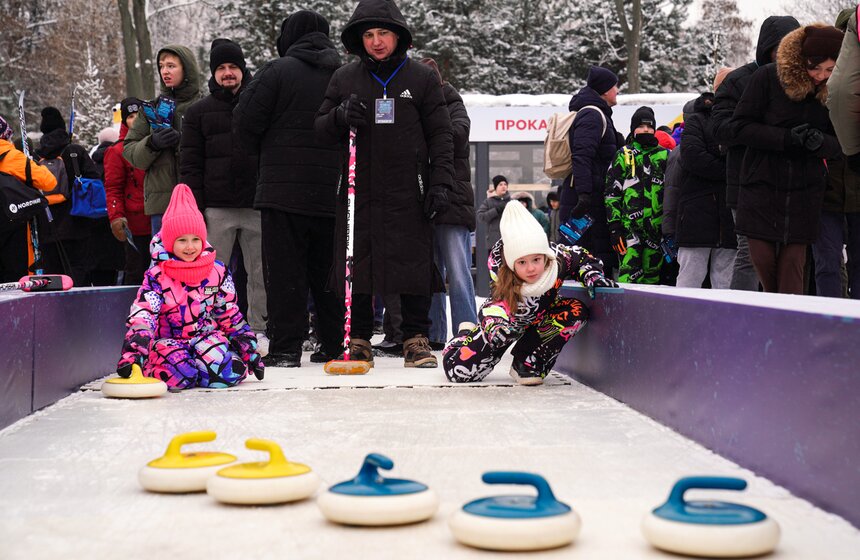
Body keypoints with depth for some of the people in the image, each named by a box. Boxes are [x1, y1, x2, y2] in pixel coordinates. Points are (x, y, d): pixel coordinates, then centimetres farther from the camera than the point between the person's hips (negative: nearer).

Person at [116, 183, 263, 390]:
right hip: (168, 340, -2)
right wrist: (133, 351, -36)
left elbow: (229, 313, 12)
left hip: (207, 336, 2)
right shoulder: (157, 276, -8)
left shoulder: (218, 272, 2)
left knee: (231, 372, -30)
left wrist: (249, 350, 10)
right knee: (179, 375, -35)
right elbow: (142, 315, -19)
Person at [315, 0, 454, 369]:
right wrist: (340, 116, -10)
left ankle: (416, 339, 10)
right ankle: (359, 339, 14)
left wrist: (440, 183, -4)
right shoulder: (344, 79, 9)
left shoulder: (422, 78, 5)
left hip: (409, 192, -1)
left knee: (414, 263, -1)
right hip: (359, 189, 2)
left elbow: (441, 136, 6)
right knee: (356, 264, 3)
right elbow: (320, 130, 12)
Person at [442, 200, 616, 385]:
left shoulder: (557, 259, -31)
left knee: (576, 311, -25)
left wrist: (593, 276, -28)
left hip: (539, 319, 3)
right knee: (458, 371, -15)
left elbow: (582, 257, -9)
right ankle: (466, 335, 23)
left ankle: (528, 363, -13)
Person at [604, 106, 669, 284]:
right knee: (629, 275, -13)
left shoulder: (665, 155, 13)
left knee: (652, 276, 8)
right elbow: (611, 193, 2)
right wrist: (614, 226, -5)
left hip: (657, 227, 3)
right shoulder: (623, 156, 6)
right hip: (629, 227, -3)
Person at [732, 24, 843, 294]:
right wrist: (786, 138, -21)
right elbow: (742, 127, -8)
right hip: (761, 188, -1)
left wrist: (821, 142, -19)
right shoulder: (767, 78, -7)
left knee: (793, 265, -3)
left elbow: (840, 142, 5)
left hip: (804, 193, 1)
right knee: (762, 259, 1)